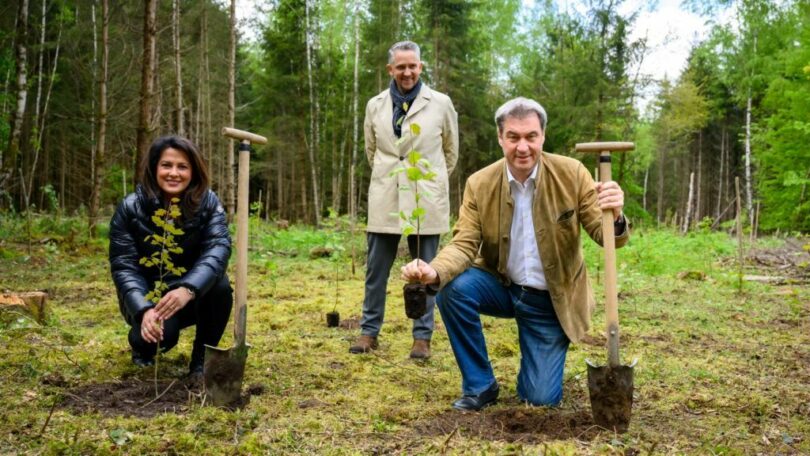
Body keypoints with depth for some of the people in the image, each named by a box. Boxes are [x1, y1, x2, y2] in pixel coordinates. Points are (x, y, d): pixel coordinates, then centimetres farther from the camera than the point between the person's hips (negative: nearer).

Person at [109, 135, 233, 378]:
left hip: (193, 295, 1)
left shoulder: (208, 203, -13)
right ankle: (143, 345, 8)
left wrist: (188, 289, -48)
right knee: (157, 333, -32)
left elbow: (218, 248, -29)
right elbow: (124, 266, -18)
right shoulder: (131, 208, -14)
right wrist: (144, 311, -37)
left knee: (219, 286, -31)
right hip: (147, 296, -1)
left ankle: (201, 360, -8)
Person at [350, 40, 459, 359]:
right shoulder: (375, 105, 6)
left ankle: (422, 337, 14)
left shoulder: (441, 104, -1)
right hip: (385, 200, 2)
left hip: (426, 201, -2)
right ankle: (369, 331, 18)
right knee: (376, 269, 7)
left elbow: (451, 151, 11)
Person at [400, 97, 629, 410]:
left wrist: (615, 218, -39)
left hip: (551, 300, -1)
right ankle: (479, 386, -7)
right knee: (453, 288, -29)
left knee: (541, 399, -6)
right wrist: (435, 272, -37)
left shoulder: (571, 173, -14)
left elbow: (606, 236, -13)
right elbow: (464, 244, -14)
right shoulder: (479, 184, -12)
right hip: (501, 286, 1)